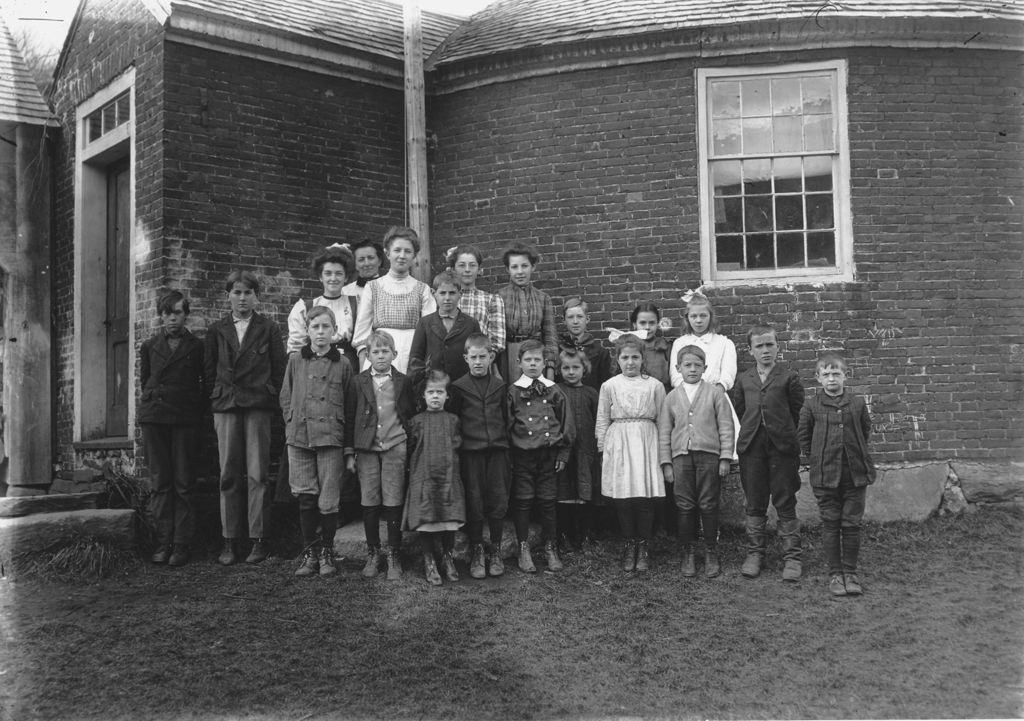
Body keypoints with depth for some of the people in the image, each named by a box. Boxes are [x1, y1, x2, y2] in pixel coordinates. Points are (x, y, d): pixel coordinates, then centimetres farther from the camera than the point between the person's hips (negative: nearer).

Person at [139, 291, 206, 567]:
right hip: (153, 417, 3)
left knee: (183, 483, -3)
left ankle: (182, 544, -1)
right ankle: (163, 542, 7)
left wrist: (196, 410, 3)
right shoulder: (149, 347, 13)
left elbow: (205, 383, 7)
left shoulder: (197, 347, 6)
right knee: (160, 482, 3)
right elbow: (145, 381, 18)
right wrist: (155, 402, 11)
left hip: (185, 419, -2)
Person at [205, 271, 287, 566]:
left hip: (258, 406, -2)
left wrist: (272, 397, 0)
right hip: (225, 407, 2)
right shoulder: (217, 330, 13)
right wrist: (215, 398, 5)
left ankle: (258, 539, 3)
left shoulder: (269, 328, 8)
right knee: (228, 474, 2)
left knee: (257, 474, -3)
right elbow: (210, 369, 14)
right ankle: (230, 540, 8)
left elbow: (280, 368, 6)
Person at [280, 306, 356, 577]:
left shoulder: (342, 364, 3)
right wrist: (293, 425, 2)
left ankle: (327, 552, 17)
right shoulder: (295, 361, 8)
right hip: (299, 438, 2)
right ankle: (309, 552, 16)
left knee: (329, 500, 0)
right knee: (305, 497, 4)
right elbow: (285, 398, 13)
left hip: (331, 438, -1)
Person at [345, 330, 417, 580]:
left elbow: (411, 415, 8)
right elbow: (349, 417, 6)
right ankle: (373, 553, 17)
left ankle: (393, 556, 10)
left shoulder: (402, 382, 5)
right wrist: (349, 452, 2)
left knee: (394, 503, 0)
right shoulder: (359, 382, 5)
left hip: (395, 447, -1)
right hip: (366, 448, 1)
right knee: (369, 502, 4)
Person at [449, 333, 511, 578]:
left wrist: (506, 443, 5)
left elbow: (506, 418, 11)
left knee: (498, 501, 2)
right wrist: (456, 446, -1)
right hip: (471, 450, -2)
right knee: (474, 501, 1)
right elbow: (453, 420, 4)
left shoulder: (500, 386, 7)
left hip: (497, 450, 2)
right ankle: (476, 553, 12)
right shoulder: (459, 387, 2)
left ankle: (495, 551, 15)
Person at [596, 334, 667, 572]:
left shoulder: (655, 386, 3)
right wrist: (603, 449, 6)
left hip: (646, 445, 0)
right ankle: (628, 546, 16)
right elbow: (602, 421, 9)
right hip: (618, 445, 1)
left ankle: (643, 547, 13)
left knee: (645, 499, -3)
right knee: (622, 499, 1)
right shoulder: (609, 386, 4)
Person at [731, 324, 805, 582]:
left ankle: (792, 557, 10)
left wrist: (784, 435, 3)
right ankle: (754, 554, 19)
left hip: (782, 447, -3)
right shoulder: (743, 380, 8)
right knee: (754, 505, 10)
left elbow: (798, 412, 1)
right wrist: (751, 434, 13)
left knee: (786, 505, 2)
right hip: (751, 447, 3)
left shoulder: (789, 378, -1)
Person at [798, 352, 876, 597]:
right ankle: (835, 574, 14)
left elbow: (866, 432, 15)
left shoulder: (857, 403, 2)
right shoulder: (812, 405, -1)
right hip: (825, 476, -1)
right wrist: (816, 461, 5)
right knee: (831, 525, 5)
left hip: (855, 474, 1)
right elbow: (803, 437, 8)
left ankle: (850, 572, 16)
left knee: (852, 524, 5)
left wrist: (858, 456, 13)